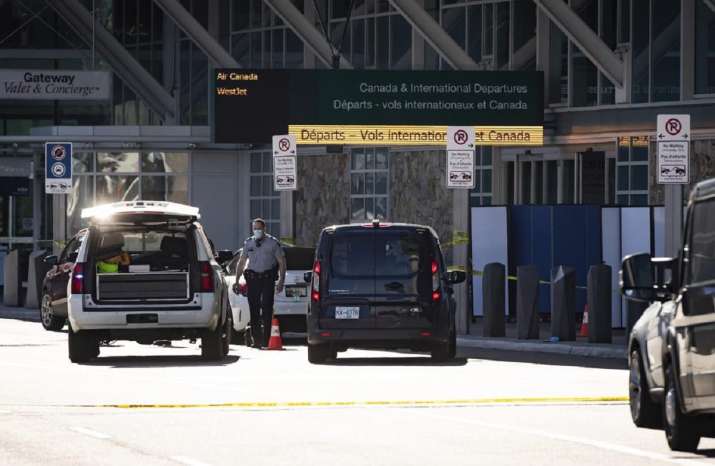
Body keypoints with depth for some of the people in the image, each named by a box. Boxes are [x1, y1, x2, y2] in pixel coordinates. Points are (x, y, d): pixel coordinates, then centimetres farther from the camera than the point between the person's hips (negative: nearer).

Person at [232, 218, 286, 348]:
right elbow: (241, 262, 18)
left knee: (267, 308, -8)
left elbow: (281, 262, 3)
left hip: (268, 278, -3)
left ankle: (265, 340, -6)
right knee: (254, 308, 2)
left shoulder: (273, 243, 2)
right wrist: (237, 281, 13)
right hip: (253, 278, 3)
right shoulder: (248, 243, 12)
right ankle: (256, 339, 8)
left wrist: (281, 280, -6)